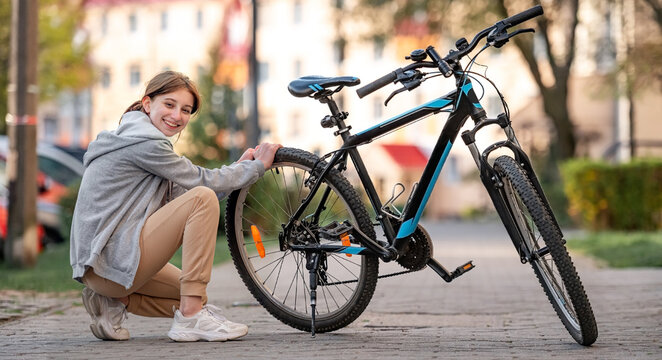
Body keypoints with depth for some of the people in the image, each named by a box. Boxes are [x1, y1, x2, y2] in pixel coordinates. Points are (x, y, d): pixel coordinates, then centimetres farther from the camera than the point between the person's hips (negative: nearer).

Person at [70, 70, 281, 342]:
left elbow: (180, 194, 15)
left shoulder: (133, 137, 18)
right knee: (203, 198, -18)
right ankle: (191, 319, -17)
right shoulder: (145, 142, -14)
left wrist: (241, 166, 11)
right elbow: (202, 181, -10)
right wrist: (257, 166, 2)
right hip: (113, 261, -11)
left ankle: (116, 301, 10)